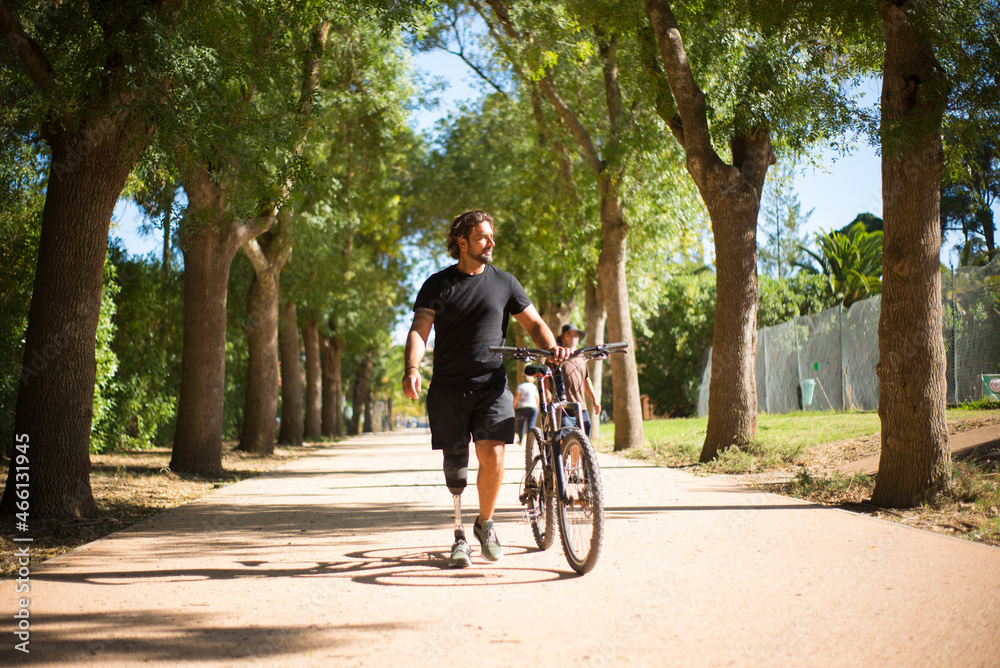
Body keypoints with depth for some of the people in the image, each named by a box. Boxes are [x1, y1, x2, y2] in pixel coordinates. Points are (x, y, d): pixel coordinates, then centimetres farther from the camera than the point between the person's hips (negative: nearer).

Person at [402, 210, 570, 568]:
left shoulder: (504, 282, 10)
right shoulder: (438, 285, 5)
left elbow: (533, 322, 11)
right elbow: (419, 331, -3)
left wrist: (552, 348, -10)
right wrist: (411, 368, -21)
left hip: (492, 385, 1)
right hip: (448, 387, 0)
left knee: (493, 456, -13)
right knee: (455, 464, 1)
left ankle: (485, 523, 12)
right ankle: (459, 537, 15)